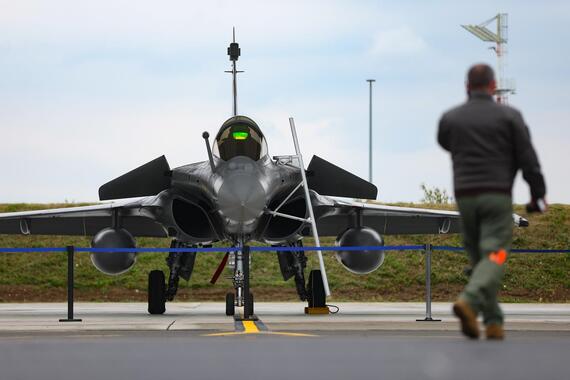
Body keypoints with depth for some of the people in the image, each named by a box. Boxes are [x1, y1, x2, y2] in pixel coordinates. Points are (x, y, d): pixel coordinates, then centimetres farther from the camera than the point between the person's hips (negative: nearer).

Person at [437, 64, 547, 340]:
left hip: (465, 195, 3)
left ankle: (493, 322, 9)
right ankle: (469, 300, -35)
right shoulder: (509, 116, -1)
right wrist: (538, 194, 6)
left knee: (478, 258, 13)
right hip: (497, 196, -3)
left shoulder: (450, 118, 6)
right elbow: (528, 158, -2)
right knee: (494, 256, -10)